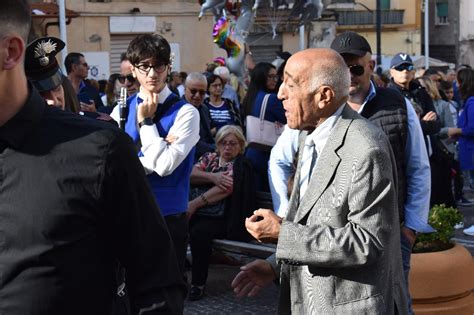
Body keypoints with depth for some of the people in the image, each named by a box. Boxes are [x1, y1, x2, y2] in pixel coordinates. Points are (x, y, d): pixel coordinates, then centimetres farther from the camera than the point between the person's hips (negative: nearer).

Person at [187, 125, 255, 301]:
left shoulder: (240, 165, 6)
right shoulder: (209, 157, 22)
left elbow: (225, 189, -11)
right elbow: (192, 174, 4)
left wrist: (195, 203, -19)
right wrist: (213, 177, -13)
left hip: (221, 218, -4)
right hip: (197, 212, 5)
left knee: (198, 232, -34)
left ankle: (198, 283, -20)